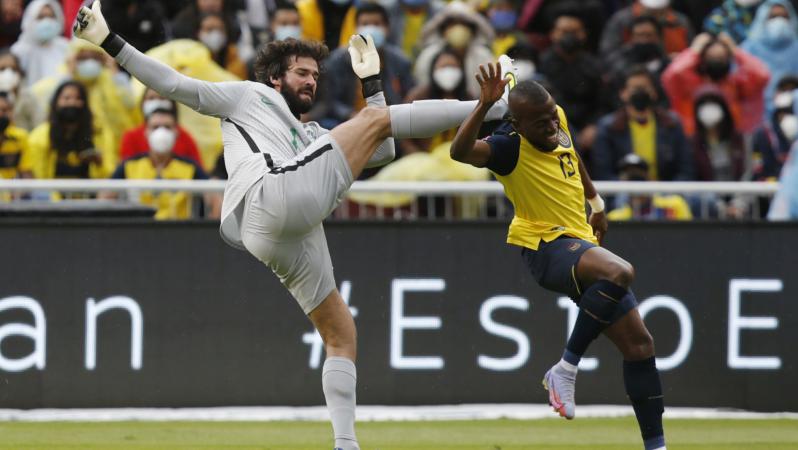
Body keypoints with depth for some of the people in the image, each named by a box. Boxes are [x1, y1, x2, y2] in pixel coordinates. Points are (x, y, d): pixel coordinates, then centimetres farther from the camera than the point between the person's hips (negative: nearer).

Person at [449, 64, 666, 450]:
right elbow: (461, 151, -38)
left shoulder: (559, 122, 5)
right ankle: (566, 370, -24)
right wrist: (485, 105, -48)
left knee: (638, 342, 6)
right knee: (620, 272, -37)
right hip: (546, 246, -8)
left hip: (581, 243, 8)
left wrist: (596, 201, 37)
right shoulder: (509, 147, -17)